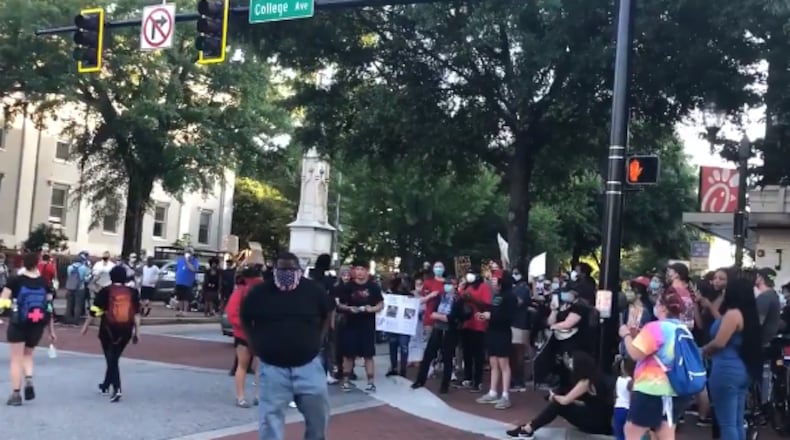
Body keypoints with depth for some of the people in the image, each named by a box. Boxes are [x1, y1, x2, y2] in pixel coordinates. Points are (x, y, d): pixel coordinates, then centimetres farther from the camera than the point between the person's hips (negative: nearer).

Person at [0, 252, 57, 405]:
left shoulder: (15, 281, -4)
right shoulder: (44, 283, 1)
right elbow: (49, 309, 2)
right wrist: (51, 332, 9)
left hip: (18, 324, -2)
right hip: (37, 326, 2)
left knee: (16, 358, 7)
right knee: (28, 355, 22)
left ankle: (16, 394, 6)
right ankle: (29, 380, -1)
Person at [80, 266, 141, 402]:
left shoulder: (106, 291, -2)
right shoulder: (133, 292, 4)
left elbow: (95, 311, -2)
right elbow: (136, 313, 3)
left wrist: (86, 326, 10)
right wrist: (137, 332, 8)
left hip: (109, 329, -3)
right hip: (126, 330, 3)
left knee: (111, 359, 5)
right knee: (114, 358, 17)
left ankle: (116, 389, -11)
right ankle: (106, 386, 34)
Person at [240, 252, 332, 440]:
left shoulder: (313, 290, -4)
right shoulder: (259, 292, -6)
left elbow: (327, 315, 14)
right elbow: (245, 320, 10)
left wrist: (317, 341, 7)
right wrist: (256, 346, 3)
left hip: (308, 364, 1)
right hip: (272, 366, -1)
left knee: (318, 411, 7)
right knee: (271, 416, 5)